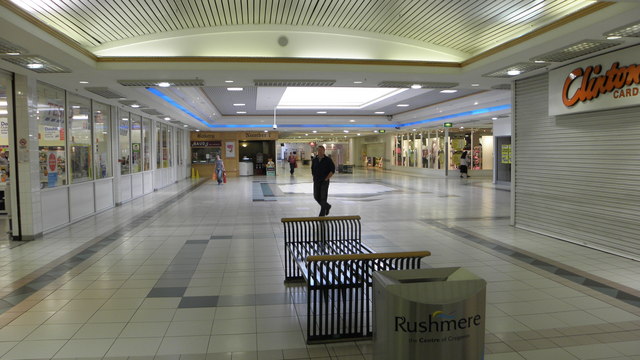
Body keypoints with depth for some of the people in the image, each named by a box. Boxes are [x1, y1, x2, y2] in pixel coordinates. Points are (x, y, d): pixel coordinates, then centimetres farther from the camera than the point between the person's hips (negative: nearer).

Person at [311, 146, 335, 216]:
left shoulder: (328, 160, -7)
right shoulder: (315, 159, 5)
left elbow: (333, 170, -9)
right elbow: (312, 169, 20)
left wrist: (326, 179, -12)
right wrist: (314, 177, 9)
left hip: (324, 181, -5)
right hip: (316, 181, 5)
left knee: (323, 197, -5)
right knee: (316, 197, 6)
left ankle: (322, 214, 3)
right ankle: (327, 206, 29)